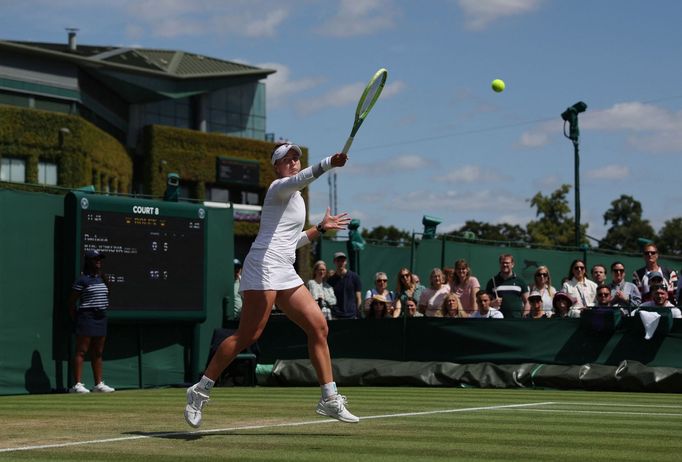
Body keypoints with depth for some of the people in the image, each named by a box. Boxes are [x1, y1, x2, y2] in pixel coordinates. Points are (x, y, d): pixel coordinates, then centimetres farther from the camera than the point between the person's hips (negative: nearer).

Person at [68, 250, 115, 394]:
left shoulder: (103, 279, 15)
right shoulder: (82, 280, -8)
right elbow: (72, 302, -7)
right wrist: (75, 319, -10)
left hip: (101, 317, 8)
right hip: (86, 317, -8)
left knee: (98, 353, 11)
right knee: (81, 351, -8)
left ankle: (99, 384, 16)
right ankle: (77, 384, -9)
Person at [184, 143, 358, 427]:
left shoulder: (295, 198, 25)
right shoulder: (279, 187, -1)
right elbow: (301, 178, -26)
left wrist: (321, 228, 27)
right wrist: (330, 162, -41)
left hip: (285, 274, 9)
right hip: (264, 267, -9)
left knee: (318, 326, 1)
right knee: (248, 335, -13)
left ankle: (330, 399, 4)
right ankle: (199, 391, -4)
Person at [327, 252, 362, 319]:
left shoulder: (354, 277, 5)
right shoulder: (330, 279, 8)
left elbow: (358, 298, 5)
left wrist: (357, 314, -1)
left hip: (351, 316, 0)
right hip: (335, 316, 0)